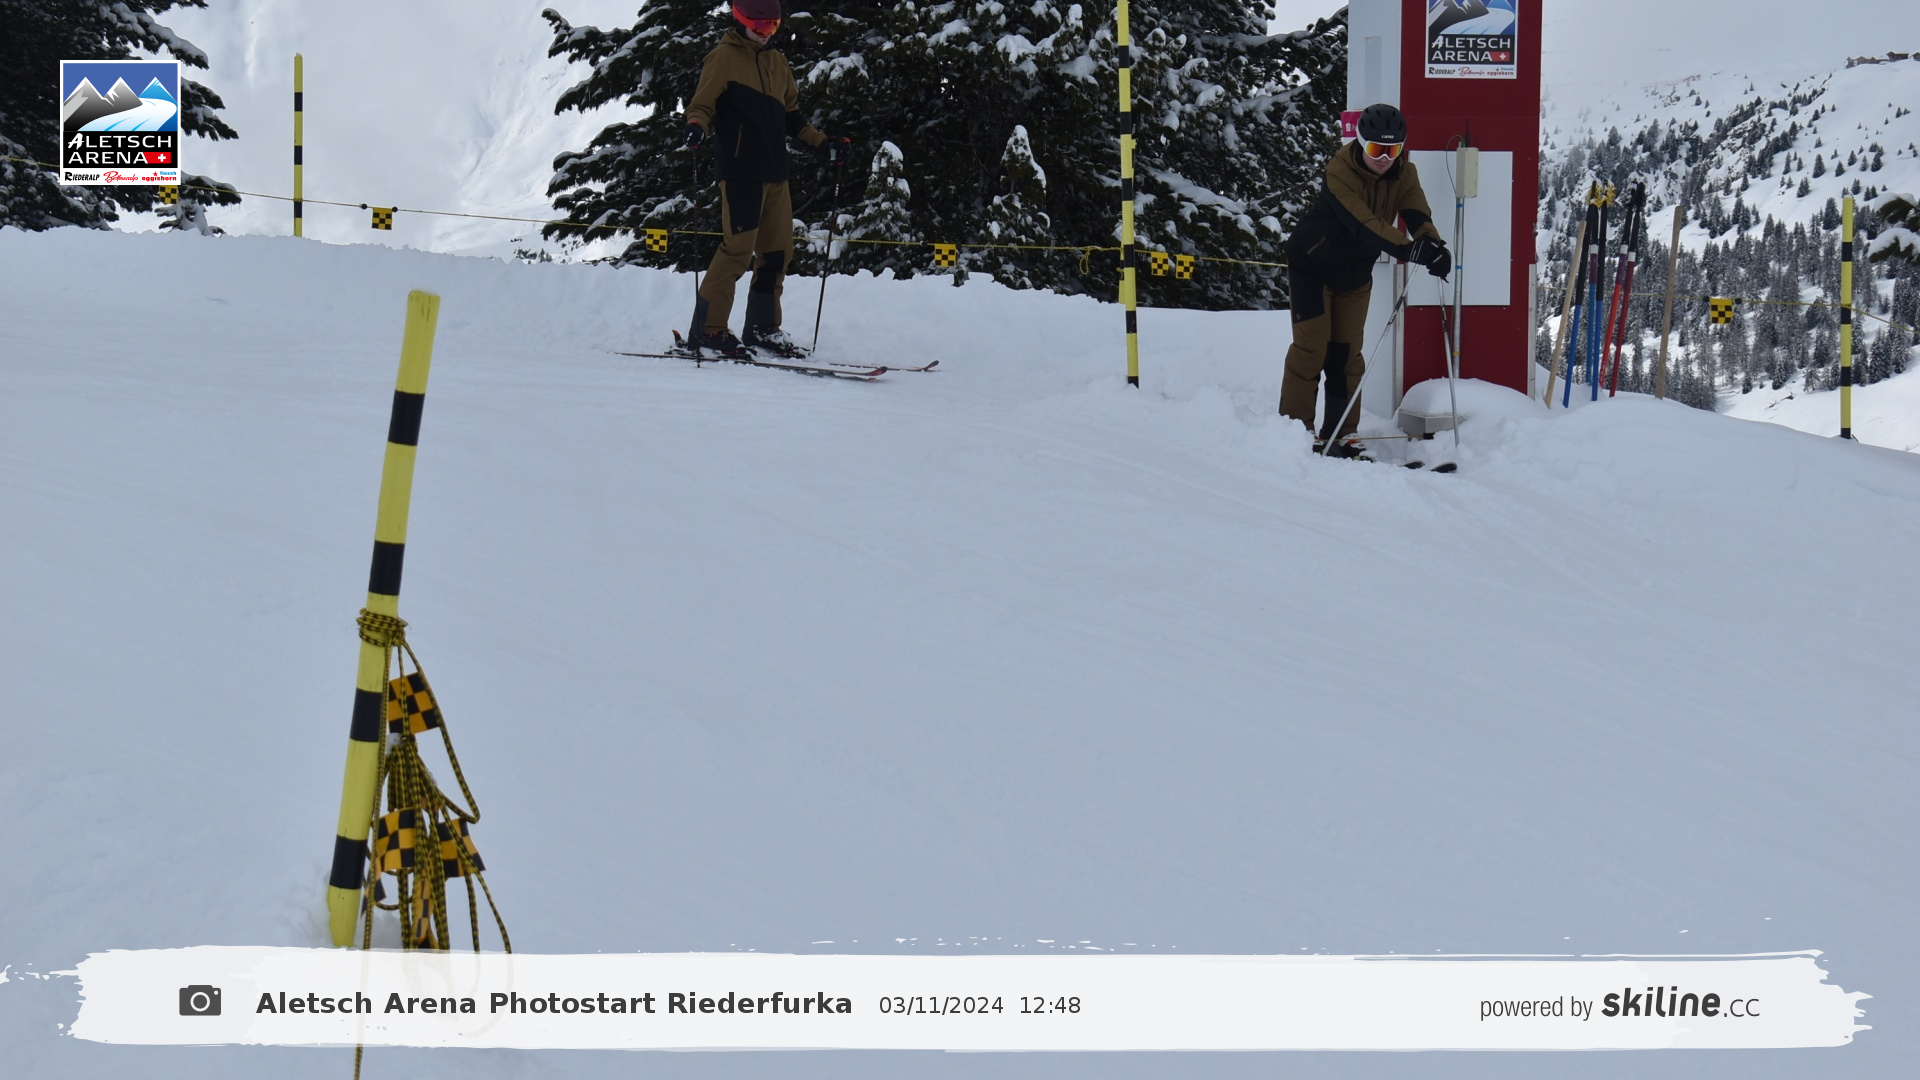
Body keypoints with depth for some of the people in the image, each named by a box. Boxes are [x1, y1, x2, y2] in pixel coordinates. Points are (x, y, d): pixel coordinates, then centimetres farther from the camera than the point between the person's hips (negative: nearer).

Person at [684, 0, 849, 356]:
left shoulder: (777, 63, 19)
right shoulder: (724, 57, -1)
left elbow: (790, 116, 26)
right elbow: (702, 105, -7)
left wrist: (822, 144, 17)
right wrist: (697, 127, -28)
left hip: (774, 173, 7)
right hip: (739, 171, -7)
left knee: (778, 249, 7)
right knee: (738, 247, -12)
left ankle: (762, 326, 19)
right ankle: (706, 327, -7)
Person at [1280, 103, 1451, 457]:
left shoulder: (1404, 175, -12)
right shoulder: (1340, 171, -30)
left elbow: (1417, 215, -26)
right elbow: (1364, 222, -42)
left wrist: (1433, 245, -48)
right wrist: (1408, 249, -55)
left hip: (1355, 273, 5)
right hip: (1312, 265, -5)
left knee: (1347, 351, 6)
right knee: (1311, 347, -7)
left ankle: (1338, 435, 11)